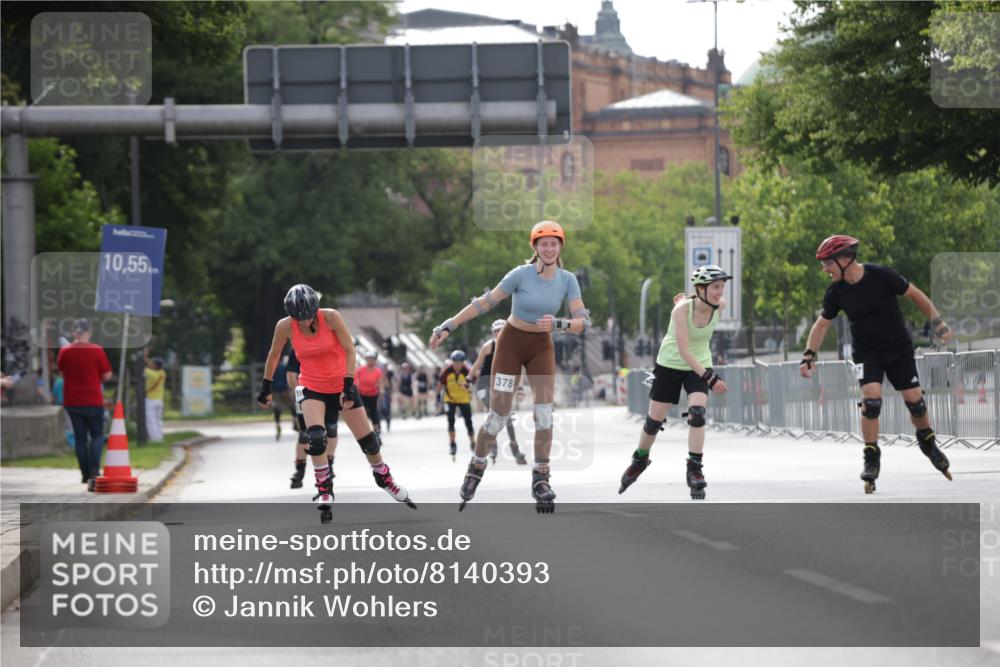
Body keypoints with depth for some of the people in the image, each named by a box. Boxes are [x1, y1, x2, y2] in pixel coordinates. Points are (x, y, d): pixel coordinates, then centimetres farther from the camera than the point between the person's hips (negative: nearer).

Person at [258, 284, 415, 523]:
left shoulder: (331, 317, -20)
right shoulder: (285, 326, -14)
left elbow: (350, 350, -18)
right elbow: (274, 355, 2)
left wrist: (348, 385, -24)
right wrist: (265, 386, 8)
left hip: (341, 385, 0)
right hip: (311, 388, 0)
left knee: (367, 439, 3)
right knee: (315, 436, -24)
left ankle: (384, 477, 29)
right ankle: (324, 490, -10)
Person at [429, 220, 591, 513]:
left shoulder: (567, 280, -9)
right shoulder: (521, 274, -18)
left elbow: (582, 322, -14)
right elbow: (484, 303, -14)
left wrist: (558, 324, -34)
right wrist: (449, 326, -14)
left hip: (542, 346, 3)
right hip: (511, 343, -3)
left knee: (544, 412, -11)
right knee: (498, 416, -5)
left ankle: (541, 479, -3)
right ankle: (475, 470, 16)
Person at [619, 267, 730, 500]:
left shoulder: (719, 306, -16)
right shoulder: (681, 310, -29)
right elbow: (684, 350, -32)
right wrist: (709, 377, -38)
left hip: (699, 366, 2)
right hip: (670, 365, -2)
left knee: (697, 414, -21)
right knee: (654, 420, 7)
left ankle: (694, 470, -12)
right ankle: (639, 460, 34)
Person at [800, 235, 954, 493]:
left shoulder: (881, 276, -20)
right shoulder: (836, 291, -9)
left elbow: (915, 295, -8)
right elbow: (822, 324, 2)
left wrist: (938, 323, -7)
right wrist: (809, 356, -7)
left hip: (899, 349, -1)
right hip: (866, 353, 1)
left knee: (914, 400, -2)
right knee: (871, 400, -19)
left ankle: (927, 442, 28)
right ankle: (872, 460, -7)